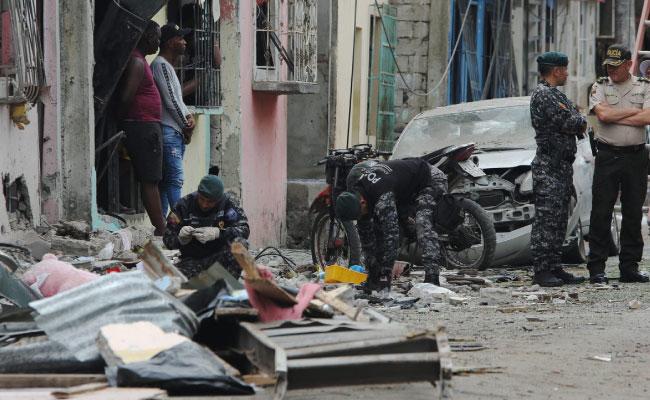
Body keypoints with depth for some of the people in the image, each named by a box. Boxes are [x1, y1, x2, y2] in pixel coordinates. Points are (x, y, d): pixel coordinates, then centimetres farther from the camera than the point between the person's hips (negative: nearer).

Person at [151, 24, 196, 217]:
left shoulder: (169, 66, 23)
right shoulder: (160, 64, -9)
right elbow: (170, 101, -13)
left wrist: (189, 117, 4)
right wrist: (186, 126, -4)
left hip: (176, 133, 10)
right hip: (167, 131, -10)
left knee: (166, 181, 6)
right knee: (175, 180, -16)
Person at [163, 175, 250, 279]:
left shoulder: (228, 203, -6)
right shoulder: (184, 204, -4)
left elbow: (244, 229, -17)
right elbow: (167, 239, -1)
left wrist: (217, 233, -32)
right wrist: (180, 238, -25)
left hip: (219, 256, 0)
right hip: (192, 260, 0)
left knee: (240, 243, -30)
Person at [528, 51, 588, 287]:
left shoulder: (557, 95, 21)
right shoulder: (542, 94, -11)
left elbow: (579, 121, 17)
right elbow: (566, 123, -18)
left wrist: (576, 122, -5)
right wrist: (579, 121, 2)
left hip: (563, 165, 10)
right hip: (548, 166, -10)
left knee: (559, 220, 10)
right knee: (546, 218, -9)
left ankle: (555, 268, 14)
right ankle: (541, 270, -8)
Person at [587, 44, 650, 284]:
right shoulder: (600, 87, 6)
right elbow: (602, 114, -12)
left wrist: (614, 117, -9)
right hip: (607, 155, -1)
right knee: (601, 213, -3)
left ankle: (629, 267, 11)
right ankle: (596, 268, 0)